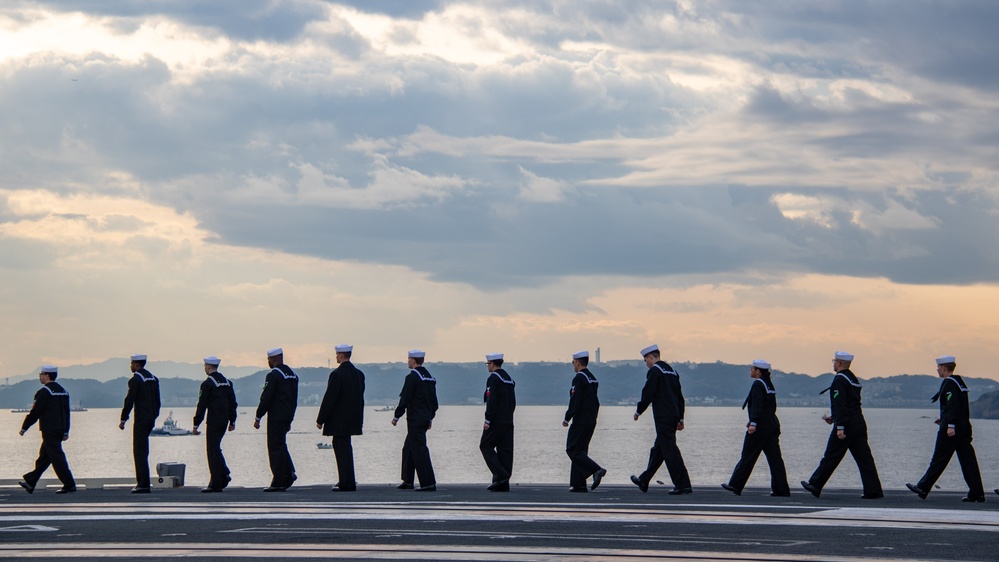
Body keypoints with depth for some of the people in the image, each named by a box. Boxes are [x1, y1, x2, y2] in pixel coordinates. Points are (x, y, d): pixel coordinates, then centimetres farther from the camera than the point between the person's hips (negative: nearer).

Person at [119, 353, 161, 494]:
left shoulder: (135, 380, -11)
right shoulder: (153, 378, 13)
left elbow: (129, 401, -13)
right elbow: (157, 400, 16)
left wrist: (123, 419, -7)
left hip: (141, 419, -8)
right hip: (151, 419, 8)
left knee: (140, 451, -6)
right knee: (142, 450, 15)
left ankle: (143, 484, -9)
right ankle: (142, 482, 16)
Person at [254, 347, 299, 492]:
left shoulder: (273, 375, -13)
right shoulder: (292, 374, 13)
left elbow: (266, 398, -15)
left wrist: (258, 417, -8)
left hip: (276, 417, -8)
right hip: (287, 417, 8)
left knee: (275, 447, -4)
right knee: (280, 445, 19)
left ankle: (278, 483, -3)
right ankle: (289, 472, 8)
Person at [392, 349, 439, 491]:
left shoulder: (412, 377, -14)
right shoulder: (430, 377, 12)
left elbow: (405, 399, -16)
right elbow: (433, 400, 17)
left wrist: (396, 416, -8)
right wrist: (430, 418, 24)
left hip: (415, 419, -9)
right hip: (425, 418, 9)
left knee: (419, 450, -8)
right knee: (408, 448, 18)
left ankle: (428, 483, -11)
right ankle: (407, 481, 23)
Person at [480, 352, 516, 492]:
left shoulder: (493, 378, -11)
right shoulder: (509, 378, 17)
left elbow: (492, 401, -19)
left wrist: (487, 420, -16)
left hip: (496, 421, -8)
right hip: (508, 422, 8)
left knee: (486, 446, -1)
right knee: (505, 450, 6)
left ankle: (500, 475, -12)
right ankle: (503, 483, 5)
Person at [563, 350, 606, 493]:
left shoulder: (579, 378, -14)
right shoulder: (593, 379, 15)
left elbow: (575, 401, -20)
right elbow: (596, 402, 18)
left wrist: (567, 418, -12)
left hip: (580, 421, -9)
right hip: (591, 422, 9)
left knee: (573, 450, -6)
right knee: (580, 450, 10)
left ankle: (596, 470, -18)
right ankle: (578, 484, 6)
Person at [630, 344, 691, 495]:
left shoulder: (655, 370, -9)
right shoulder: (672, 371, 17)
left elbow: (647, 394, -14)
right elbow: (680, 396, 19)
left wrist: (638, 412, 0)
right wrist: (680, 419, 21)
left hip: (663, 417, -9)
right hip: (673, 415, 9)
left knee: (670, 450, -9)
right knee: (658, 449, 15)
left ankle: (683, 485, -12)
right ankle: (644, 481, 25)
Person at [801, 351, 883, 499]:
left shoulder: (840, 380, -11)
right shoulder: (854, 379, 17)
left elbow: (840, 405, -20)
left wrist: (840, 427, -23)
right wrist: (834, 418, 29)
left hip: (847, 426, -8)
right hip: (859, 424, 8)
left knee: (831, 457, 1)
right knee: (864, 458, 4)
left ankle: (815, 486, 11)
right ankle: (873, 490, -1)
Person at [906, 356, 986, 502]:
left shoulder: (949, 383, -11)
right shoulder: (959, 382, 17)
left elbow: (953, 406, -21)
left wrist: (950, 425, -24)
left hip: (951, 430, -9)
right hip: (964, 428, 9)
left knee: (939, 459, -2)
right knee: (968, 459, 4)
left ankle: (923, 488, 6)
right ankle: (977, 493, 0)